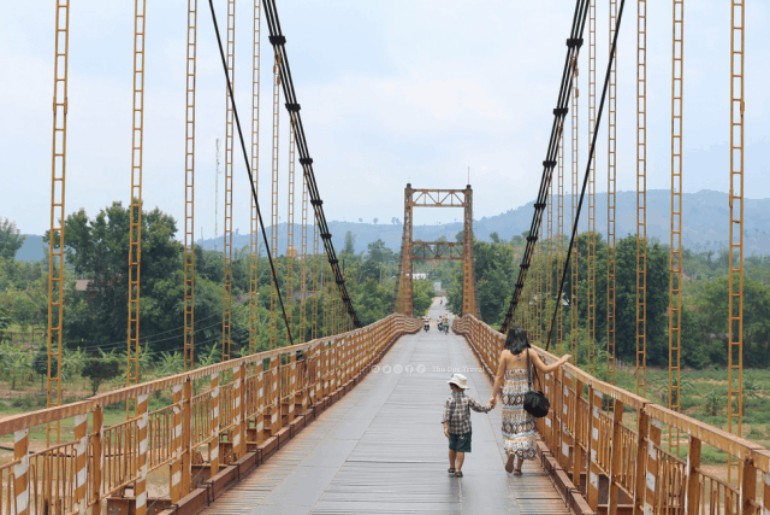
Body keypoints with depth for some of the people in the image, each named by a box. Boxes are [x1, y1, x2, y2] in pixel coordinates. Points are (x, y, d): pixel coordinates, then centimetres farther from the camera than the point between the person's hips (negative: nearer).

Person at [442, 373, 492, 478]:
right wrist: (487, 407, 15)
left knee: (452, 448, 19)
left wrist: (445, 427, -22)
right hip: (465, 429, -1)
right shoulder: (468, 399, -8)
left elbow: (446, 414, -17)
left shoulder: (450, 400, -10)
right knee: (461, 450, 1)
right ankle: (458, 470, -5)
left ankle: (452, 468, 31)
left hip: (452, 429, 1)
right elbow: (478, 407, -3)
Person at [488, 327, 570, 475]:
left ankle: (511, 451, -12)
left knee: (510, 425, 14)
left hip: (509, 392, 0)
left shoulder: (505, 354, -3)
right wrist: (562, 360, 10)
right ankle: (518, 466, 5)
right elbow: (545, 369, -2)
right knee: (524, 426, 6)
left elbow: (499, 377, -2)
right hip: (526, 393, 0)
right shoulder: (530, 352, -3)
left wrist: (494, 395, 5)